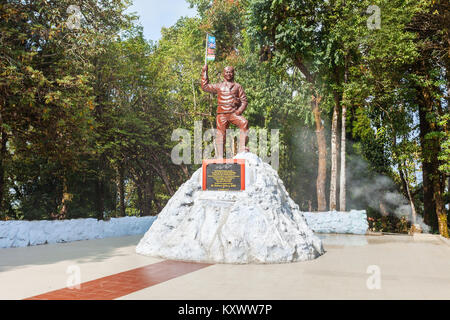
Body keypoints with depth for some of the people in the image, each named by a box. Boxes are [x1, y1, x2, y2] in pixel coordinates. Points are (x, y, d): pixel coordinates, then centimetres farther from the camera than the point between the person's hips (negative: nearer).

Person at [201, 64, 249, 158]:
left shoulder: (237, 86, 16)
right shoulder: (219, 86, 20)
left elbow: (244, 100, 11)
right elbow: (205, 86, 18)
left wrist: (239, 111, -7)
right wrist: (204, 72, 17)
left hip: (234, 113, -1)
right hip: (222, 114, 1)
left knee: (244, 123, -28)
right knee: (221, 133, -5)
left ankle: (242, 148, -31)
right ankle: (219, 156, -1)